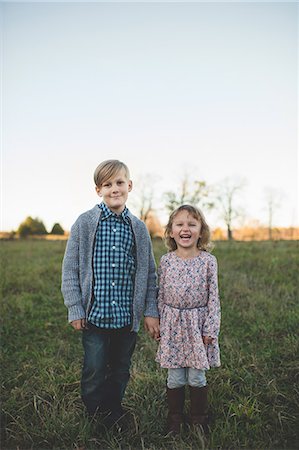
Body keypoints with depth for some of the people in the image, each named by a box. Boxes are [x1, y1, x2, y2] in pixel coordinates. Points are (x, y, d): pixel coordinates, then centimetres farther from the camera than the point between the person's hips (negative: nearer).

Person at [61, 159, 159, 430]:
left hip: (128, 317, 3)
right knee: (94, 374, 4)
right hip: (95, 315, -2)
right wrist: (75, 310, -5)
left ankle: (113, 419, 36)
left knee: (120, 374, 15)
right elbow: (70, 269, -2)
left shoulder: (138, 227, 5)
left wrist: (151, 312, 4)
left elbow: (149, 273, 8)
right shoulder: (85, 223, -3)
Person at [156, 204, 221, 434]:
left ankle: (199, 420, 29)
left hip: (198, 324, -1)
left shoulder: (208, 261, -6)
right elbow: (161, 296, 5)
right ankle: (175, 420, 29)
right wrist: (160, 326, 4)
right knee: (175, 378, 11)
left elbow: (213, 297, -3)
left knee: (196, 377, 9)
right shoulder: (166, 261, -1)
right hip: (173, 325, 1)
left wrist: (210, 329, -6)